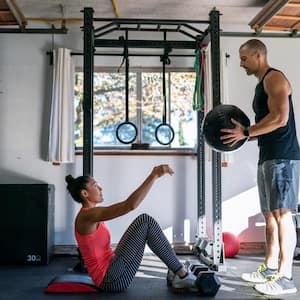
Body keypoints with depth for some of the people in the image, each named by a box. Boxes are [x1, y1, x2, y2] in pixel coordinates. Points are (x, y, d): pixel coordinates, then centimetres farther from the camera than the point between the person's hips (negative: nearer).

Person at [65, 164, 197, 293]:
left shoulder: (89, 214, 13)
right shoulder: (88, 215, -18)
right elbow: (130, 205, -28)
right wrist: (154, 175, -28)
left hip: (111, 273, 10)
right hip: (111, 279, -10)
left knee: (145, 222, 12)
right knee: (145, 220, -13)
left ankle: (174, 273, 8)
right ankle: (183, 276, -7)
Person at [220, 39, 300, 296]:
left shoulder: (274, 78, -7)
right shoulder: (262, 84, 22)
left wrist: (245, 133, -15)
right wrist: (244, 135, 12)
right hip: (268, 157, 10)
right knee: (270, 215, 11)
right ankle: (269, 269, 19)